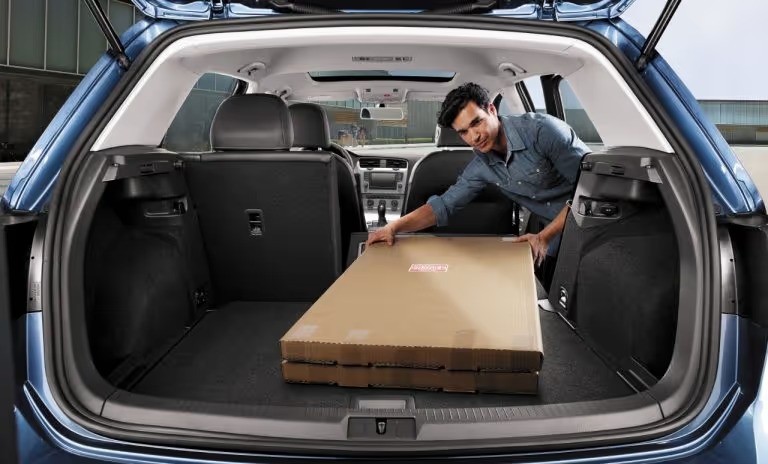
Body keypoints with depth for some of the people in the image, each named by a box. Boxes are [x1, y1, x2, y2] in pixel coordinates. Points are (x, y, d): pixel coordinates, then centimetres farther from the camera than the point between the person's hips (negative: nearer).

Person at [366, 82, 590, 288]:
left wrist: (544, 237, -23)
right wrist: (394, 227, -11)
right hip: (561, 238, 4)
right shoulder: (481, 165, -4)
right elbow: (444, 205, 1)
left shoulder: (541, 129, -22)